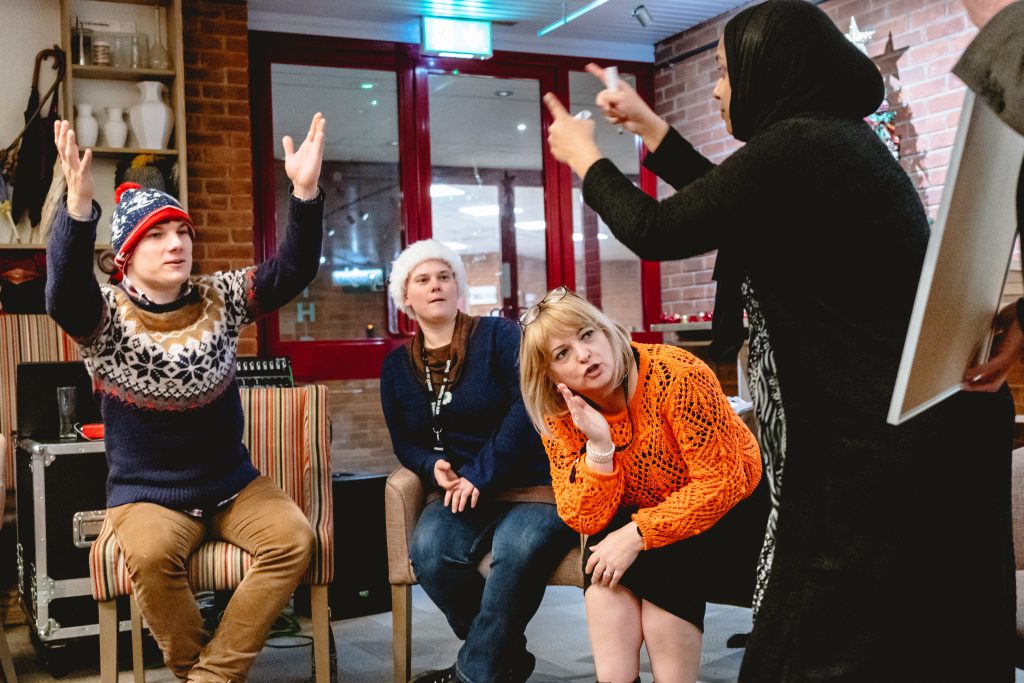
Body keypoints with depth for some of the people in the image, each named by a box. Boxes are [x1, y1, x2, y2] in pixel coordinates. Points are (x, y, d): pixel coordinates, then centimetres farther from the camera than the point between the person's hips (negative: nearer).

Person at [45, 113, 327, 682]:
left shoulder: (219, 300, 1)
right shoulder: (105, 316, -8)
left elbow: (293, 271, -11)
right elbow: (63, 289, -32)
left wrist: (306, 191, -28)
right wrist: (79, 202, -48)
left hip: (232, 482, 3)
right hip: (147, 492, -3)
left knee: (295, 538, -21)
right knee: (151, 554, -34)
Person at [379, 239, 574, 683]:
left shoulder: (498, 335, -1)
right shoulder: (397, 365, 13)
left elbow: (527, 408, -13)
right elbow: (404, 442, 14)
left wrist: (481, 474, -21)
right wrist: (434, 466, -10)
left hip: (532, 481, -3)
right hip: (459, 489, 4)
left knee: (518, 550, -35)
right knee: (428, 551, -28)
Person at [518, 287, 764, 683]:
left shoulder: (676, 376, -25)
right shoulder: (560, 418, -11)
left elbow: (721, 483, -24)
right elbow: (585, 521, -15)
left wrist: (637, 534, -30)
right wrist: (599, 447, -30)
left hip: (730, 511, -3)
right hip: (640, 520, 4)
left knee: (661, 562, -28)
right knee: (604, 560, -25)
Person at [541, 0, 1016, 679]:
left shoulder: (799, 147, -18)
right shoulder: (833, 138, 13)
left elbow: (656, 232, -11)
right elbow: (725, 201, 26)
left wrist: (584, 157, 6)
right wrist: (647, 123, 29)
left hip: (886, 442, -10)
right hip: (920, 427, 10)